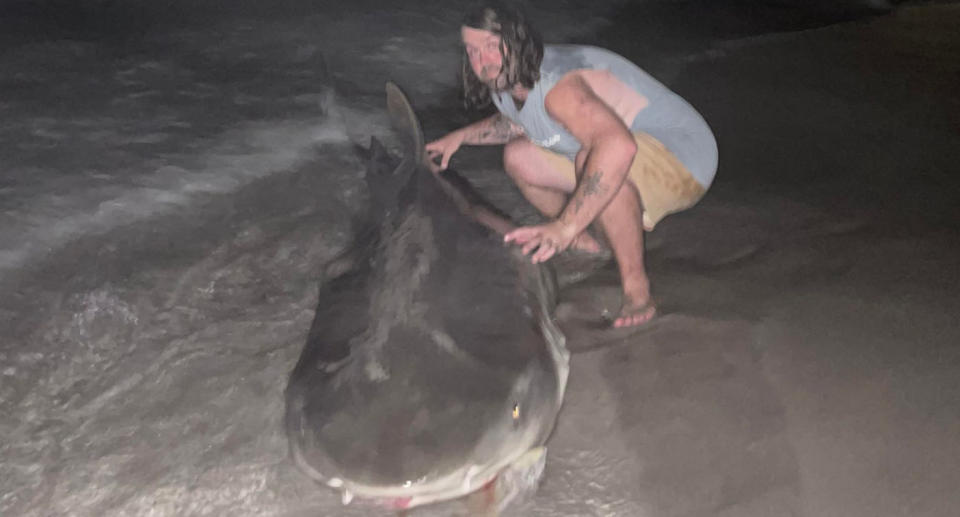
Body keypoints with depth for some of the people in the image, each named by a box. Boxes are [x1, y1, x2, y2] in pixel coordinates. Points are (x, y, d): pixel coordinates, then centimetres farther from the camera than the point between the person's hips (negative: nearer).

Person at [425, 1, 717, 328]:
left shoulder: (558, 87, -31)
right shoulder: (503, 82, 1)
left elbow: (619, 145, -50)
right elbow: (517, 122, 28)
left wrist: (564, 227, -53)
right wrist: (461, 137, 19)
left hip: (682, 158, -9)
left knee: (596, 159, -41)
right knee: (518, 156, 8)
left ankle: (637, 291, -28)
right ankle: (584, 246, 19)